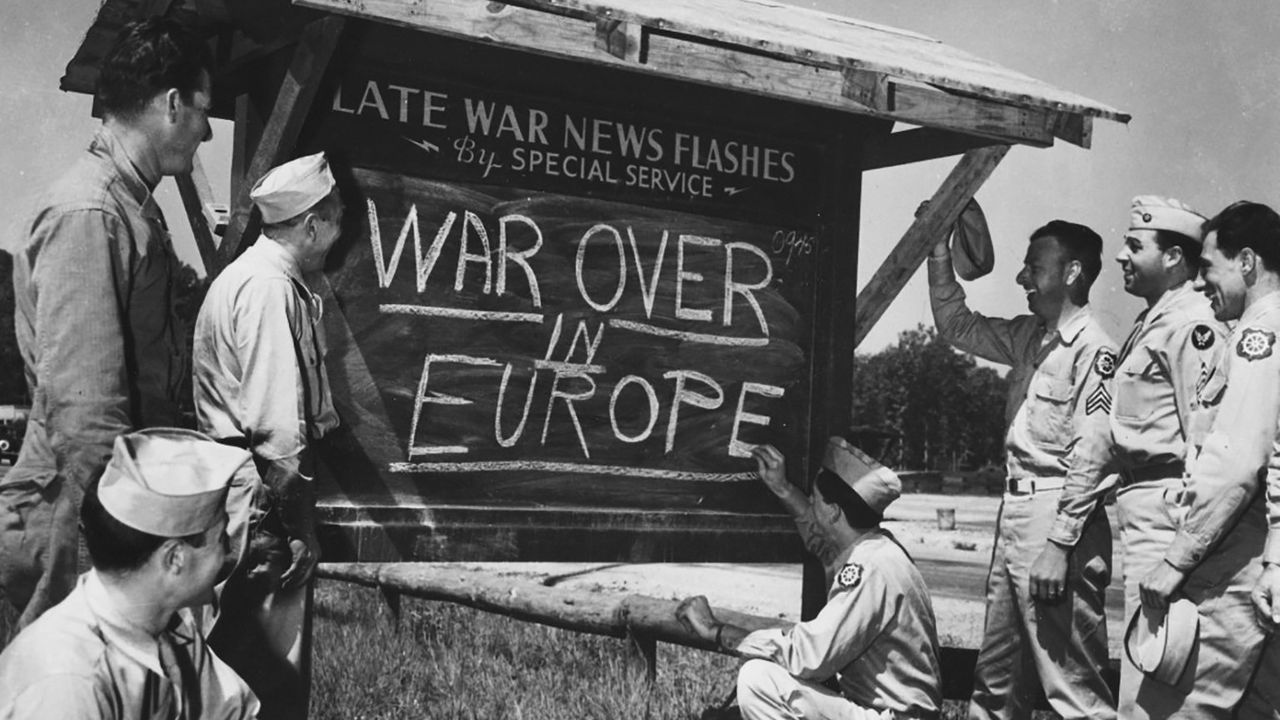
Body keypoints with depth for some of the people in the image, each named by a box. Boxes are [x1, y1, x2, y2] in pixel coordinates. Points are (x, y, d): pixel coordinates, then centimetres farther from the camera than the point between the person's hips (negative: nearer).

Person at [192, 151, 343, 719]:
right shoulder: (269, 289, -18)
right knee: (272, 670, -1)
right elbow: (276, 426, -22)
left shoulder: (274, 278, 13)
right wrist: (300, 525, -16)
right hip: (264, 496, -10)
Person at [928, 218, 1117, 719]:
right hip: (1014, 508, 9)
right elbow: (956, 325, 25)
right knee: (995, 675, 17)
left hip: (1059, 514, -9)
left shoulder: (1092, 348, -13)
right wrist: (939, 253, 17)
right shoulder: (1030, 337, 12)